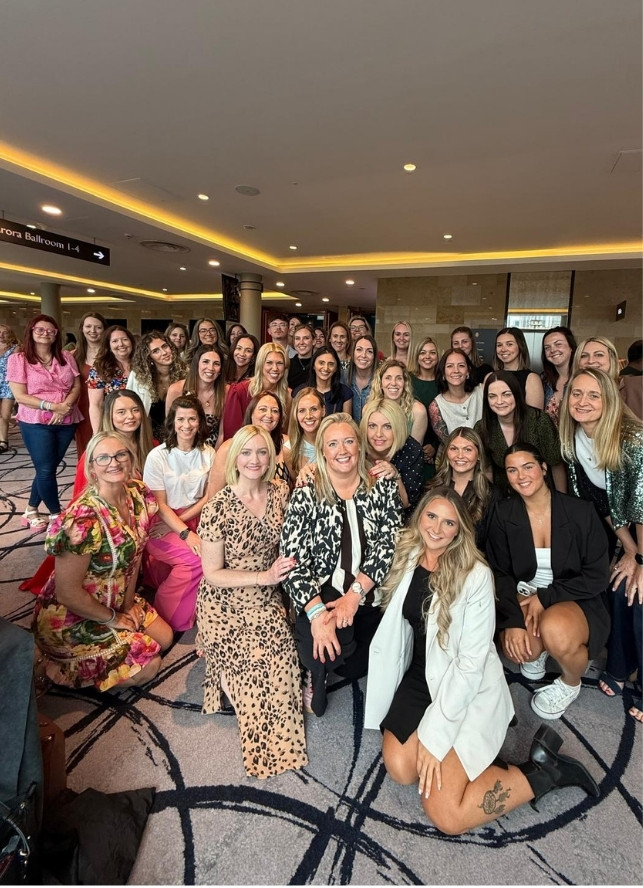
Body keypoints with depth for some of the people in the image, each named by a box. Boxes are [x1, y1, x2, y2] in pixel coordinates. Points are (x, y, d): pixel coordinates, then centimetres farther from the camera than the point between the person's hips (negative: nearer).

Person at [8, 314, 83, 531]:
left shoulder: (66, 357, 7)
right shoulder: (18, 359, -4)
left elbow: (76, 387, 4)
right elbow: (20, 396, -10)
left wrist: (66, 405, -15)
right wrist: (52, 406, -19)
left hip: (66, 422, 4)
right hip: (35, 423, -4)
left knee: (48, 468, 11)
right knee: (46, 470, -1)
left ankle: (30, 511, 29)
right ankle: (56, 514, 16)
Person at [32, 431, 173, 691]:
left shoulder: (138, 494, -10)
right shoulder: (83, 520, -32)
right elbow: (67, 593, -25)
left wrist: (128, 606, 2)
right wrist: (113, 619, -12)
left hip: (117, 600, 7)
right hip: (71, 617, -7)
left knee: (164, 638, 10)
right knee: (149, 666, -6)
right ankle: (59, 668, 9)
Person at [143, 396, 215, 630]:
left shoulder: (208, 453, 2)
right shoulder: (158, 456, -9)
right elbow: (159, 504, -9)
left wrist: (181, 519, -12)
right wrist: (186, 533, -20)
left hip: (194, 520, 5)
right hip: (161, 524, -5)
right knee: (200, 559, -27)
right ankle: (165, 618, -5)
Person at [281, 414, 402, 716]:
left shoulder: (384, 487, -1)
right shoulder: (306, 495, -7)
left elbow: (388, 543, -7)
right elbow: (293, 558, -13)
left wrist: (355, 593, -19)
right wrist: (317, 613, -25)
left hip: (370, 595, 3)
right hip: (322, 592, -2)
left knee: (355, 667, -1)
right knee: (325, 650, -27)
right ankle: (317, 673, 9)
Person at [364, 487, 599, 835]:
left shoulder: (475, 574, -19)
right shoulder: (406, 559, -2)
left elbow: (471, 662, -18)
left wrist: (434, 733, -18)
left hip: (469, 689, -5)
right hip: (421, 677, 5)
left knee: (445, 815, -12)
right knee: (400, 767, -15)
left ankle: (543, 770, 6)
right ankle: (467, 753, 12)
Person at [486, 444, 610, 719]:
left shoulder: (580, 511, -13)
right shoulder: (504, 514, -7)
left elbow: (598, 577, -9)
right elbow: (500, 573, -5)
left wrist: (545, 597, -19)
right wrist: (513, 620, -20)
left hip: (574, 601, -1)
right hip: (523, 599, 2)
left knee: (554, 630, -35)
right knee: (517, 648, -29)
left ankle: (571, 683, 3)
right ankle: (538, 650, 14)